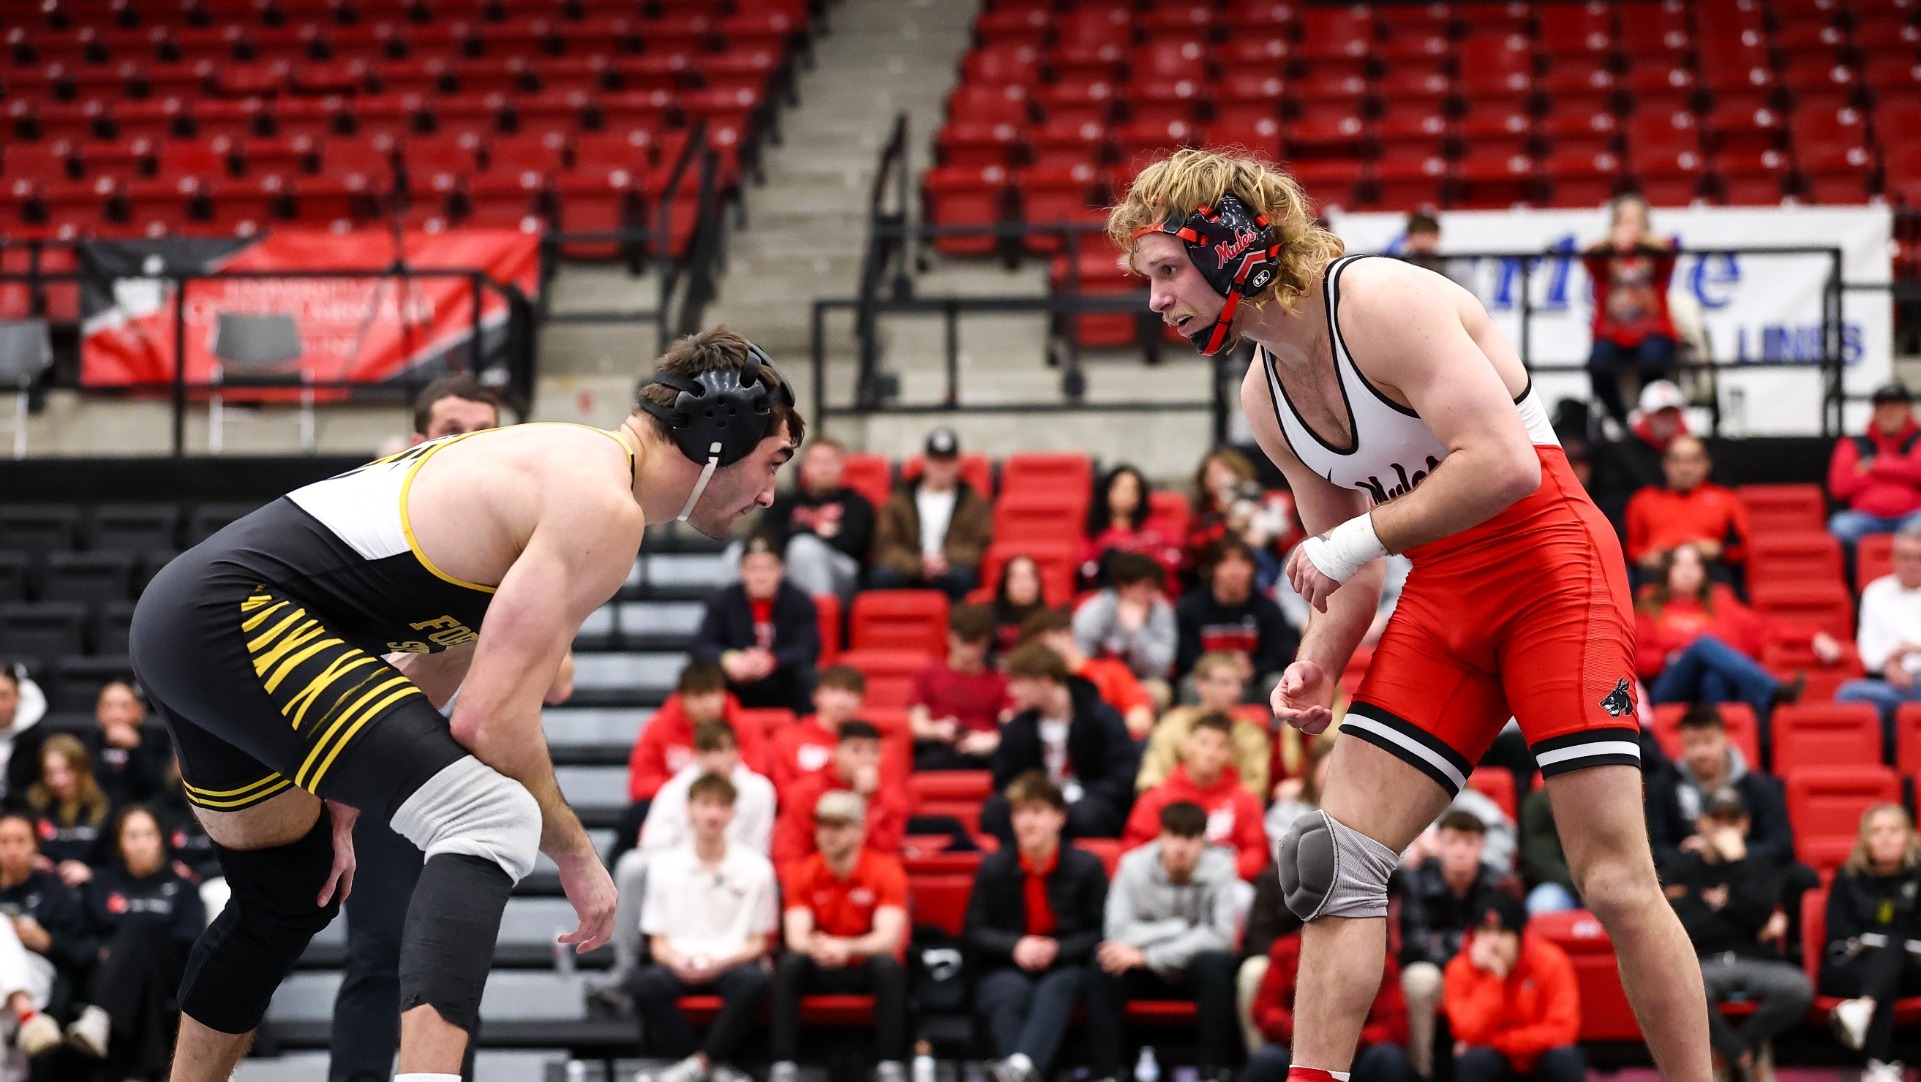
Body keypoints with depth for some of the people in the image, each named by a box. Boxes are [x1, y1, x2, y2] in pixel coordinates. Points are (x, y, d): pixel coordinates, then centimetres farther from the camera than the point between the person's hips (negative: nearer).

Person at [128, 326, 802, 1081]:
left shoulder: (556, 471, 22)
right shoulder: (605, 507, -10)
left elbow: (426, 683, 28)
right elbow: (490, 721, -15)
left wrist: (342, 810, 24)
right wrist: (576, 857, -3)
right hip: (238, 617, -11)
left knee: (293, 892, 29)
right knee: (493, 820, -20)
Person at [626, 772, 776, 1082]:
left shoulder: (755, 868, 3)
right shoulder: (665, 866, 6)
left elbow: (759, 942, 5)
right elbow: (658, 941, 8)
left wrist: (722, 962, -15)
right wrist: (677, 961, -15)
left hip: (732, 963, -1)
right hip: (680, 964, 1)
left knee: (753, 982, -37)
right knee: (643, 984, -33)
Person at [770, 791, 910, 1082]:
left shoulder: (885, 869, -12)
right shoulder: (803, 873, -5)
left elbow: (888, 937, -24)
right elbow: (796, 937, -16)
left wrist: (846, 948, -44)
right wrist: (816, 947, -42)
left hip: (865, 966, -2)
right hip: (821, 971, 2)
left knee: (888, 966, -34)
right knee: (789, 965, -28)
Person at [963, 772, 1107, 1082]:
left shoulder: (1086, 867, 1)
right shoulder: (993, 867, 3)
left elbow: (1101, 934, 1)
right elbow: (973, 933, 6)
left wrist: (1057, 949, -16)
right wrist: (1015, 945, -13)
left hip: (1064, 969, -1)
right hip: (1005, 972, 1)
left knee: (1057, 988, -36)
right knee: (1010, 992, -35)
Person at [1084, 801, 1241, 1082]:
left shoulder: (1219, 868, -14)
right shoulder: (1134, 866, -13)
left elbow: (1221, 935, -23)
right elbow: (1119, 934, -21)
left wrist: (1147, 956, -27)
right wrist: (1183, 928, -23)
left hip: (1196, 973, -1)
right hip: (1148, 974, 1)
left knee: (1214, 963, -34)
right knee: (1102, 968, -28)